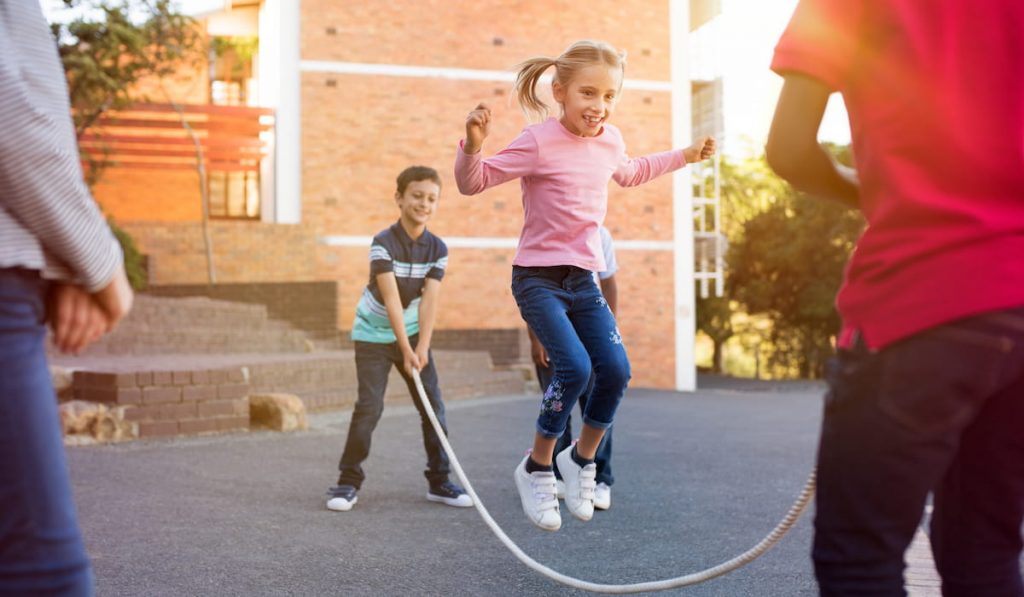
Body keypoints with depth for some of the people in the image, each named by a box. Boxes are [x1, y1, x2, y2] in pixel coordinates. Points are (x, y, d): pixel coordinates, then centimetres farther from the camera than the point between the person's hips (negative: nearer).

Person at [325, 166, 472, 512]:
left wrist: (422, 347, -25)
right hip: (374, 335, -4)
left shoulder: (437, 249, -7)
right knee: (369, 406, -11)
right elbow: (391, 298, -25)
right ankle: (348, 481, 1)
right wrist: (406, 349, -29)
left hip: (412, 333, 4)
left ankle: (439, 481, 13)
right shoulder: (383, 243, -19)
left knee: (434, 405, 1)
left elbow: (429, 300, -15)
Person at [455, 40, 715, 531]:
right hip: (538, 278, -6)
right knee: (575, 368, -21)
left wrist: (684, 155, 29)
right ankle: (537, 469, 0)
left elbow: (630, 173, 29)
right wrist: (473, 145, -33)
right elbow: (472, 182, -14)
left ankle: (582, 459, 19)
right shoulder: (538, 142, -15)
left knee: (616, 370, -5)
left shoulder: (610, 140, 5)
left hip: (584, 279, 6)